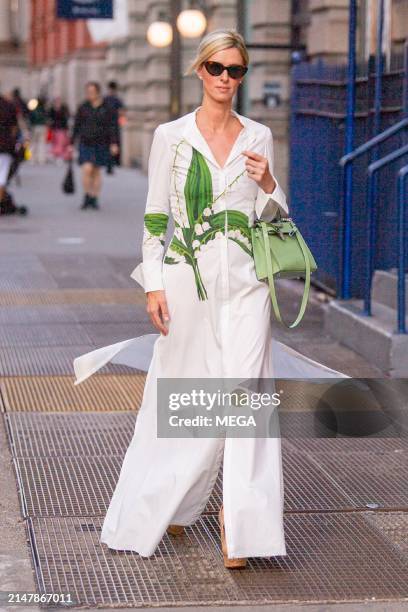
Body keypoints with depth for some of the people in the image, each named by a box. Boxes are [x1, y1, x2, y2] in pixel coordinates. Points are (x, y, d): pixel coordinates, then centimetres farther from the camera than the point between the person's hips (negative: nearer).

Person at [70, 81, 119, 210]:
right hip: (86, 144, 0)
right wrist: (71, 144, 4)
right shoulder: (82, 108, 1)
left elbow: (112, 127, -3)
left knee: (96, 172, 7)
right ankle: (87, 197, -2)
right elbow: (76, 127, 5)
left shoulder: (106, 108, -1)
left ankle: (94, 199, 16)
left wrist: (114, 144, -12)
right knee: (87, 169, -15)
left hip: (101, 145, 0)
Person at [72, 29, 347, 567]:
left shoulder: (259, 137, 7)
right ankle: (168, 504, 31)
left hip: (244, 284, 1)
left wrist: (268, 185, -10)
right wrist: (153, 284, -5)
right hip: (188, 280, -1)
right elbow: (155, 216, 1)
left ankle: (237, 523, -2)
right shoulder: (171, 136, 1)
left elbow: (273, 218, 11)